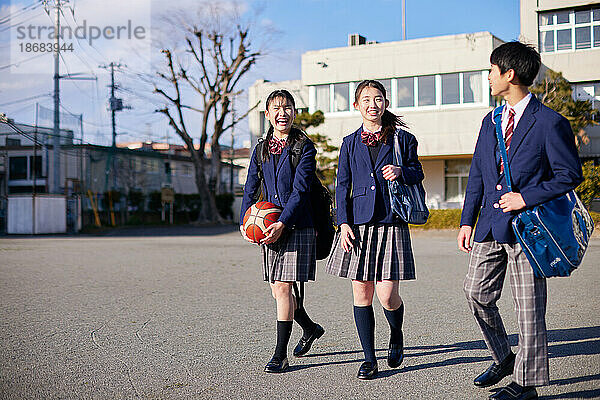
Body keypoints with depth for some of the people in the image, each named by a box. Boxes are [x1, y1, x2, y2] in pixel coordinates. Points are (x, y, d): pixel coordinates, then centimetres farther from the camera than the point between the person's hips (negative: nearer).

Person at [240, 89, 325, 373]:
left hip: (297, 227, -5)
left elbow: (300, 190, -12)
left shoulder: (304, 148, -4)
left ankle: (280, 355, 3)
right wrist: (245, 222, -3)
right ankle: (310, 329, 37)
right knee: (277, 290, 10)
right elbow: (251, 189, 12)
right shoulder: (261, 150, 12)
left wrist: (283, 223, -22)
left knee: (283, 288, -8)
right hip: (269, 227, 5)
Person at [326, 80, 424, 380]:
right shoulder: (350, 143, 11)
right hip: (357, 224, 2)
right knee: (362, 294, 3)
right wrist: (344, 223, -1)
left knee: (387, 296, -6)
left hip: (391, 223, -2)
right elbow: (342, 186, 9)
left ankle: (396, 335, 27)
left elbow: (417, 173, 13)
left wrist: (401, 172, -10)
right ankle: (369, 359, 16)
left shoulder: (402, 138, 7)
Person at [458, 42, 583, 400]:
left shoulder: (550, 123, -8)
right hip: (490, 225, 7)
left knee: (528, 308, 1)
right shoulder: (491, 122, 13)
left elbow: (570, 175, -7)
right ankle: (503, 358, 30)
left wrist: (525, 197, -15)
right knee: (477, 293, 9)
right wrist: (468, 221, 11)